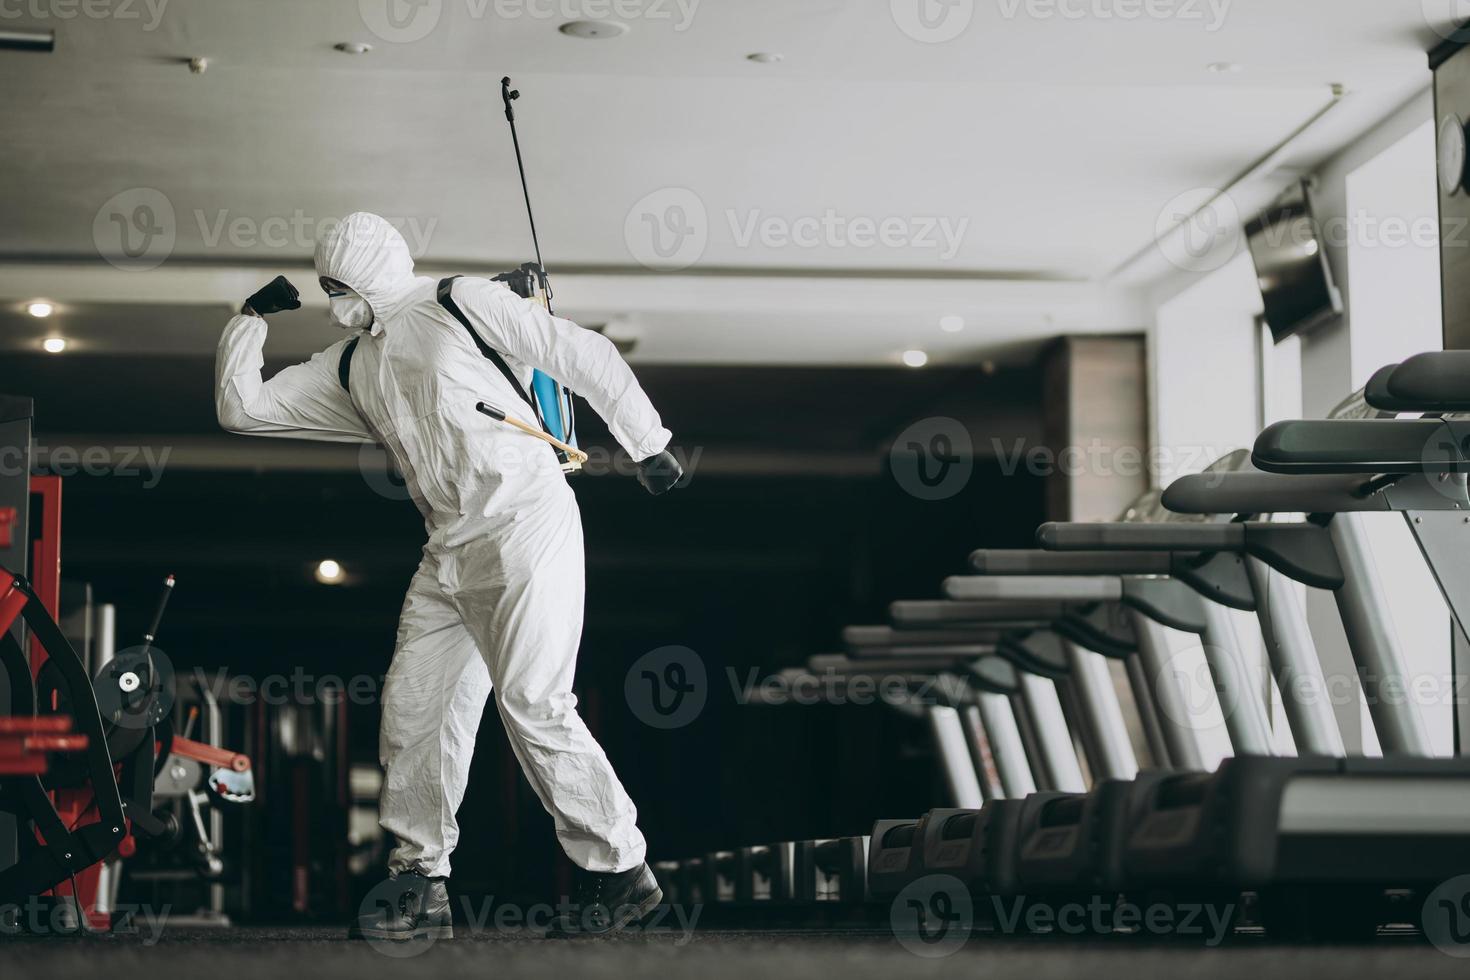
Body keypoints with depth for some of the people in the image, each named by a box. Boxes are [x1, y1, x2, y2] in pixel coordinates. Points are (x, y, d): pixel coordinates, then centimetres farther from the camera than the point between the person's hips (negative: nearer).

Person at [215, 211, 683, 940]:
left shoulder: (461, 304, 0)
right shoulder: (350, 368, 20)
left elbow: (582, 355, -1)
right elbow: (241, 407, 22)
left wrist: (646, 444, -1)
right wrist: (253, 318, 15)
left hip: (524, 522, -7)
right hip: (449, 554, 8)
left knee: (532, 703, -15)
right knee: (411, 706, 1)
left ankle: (619, 871, -6)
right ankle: (421, 887, 9)